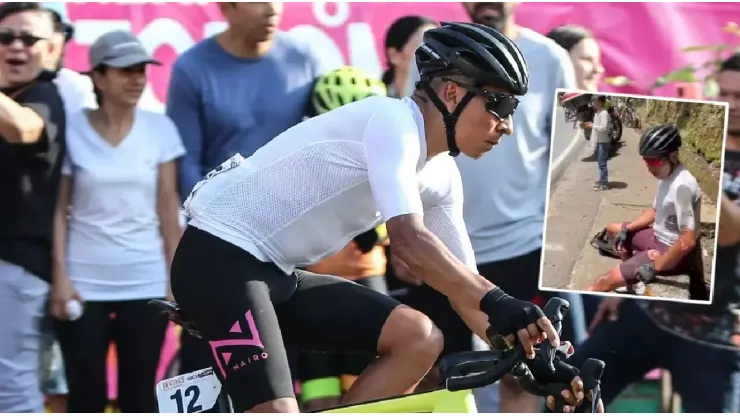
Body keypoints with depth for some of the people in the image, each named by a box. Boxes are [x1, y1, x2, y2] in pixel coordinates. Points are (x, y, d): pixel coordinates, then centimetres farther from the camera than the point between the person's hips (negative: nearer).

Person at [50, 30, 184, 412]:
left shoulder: (161, 129, 2)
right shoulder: (72, 131, -3)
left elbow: (168, 208, 4)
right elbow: (58, 211, -1)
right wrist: (59, 278, -7)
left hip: (145, 284, 1)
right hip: (84, 284, -1)